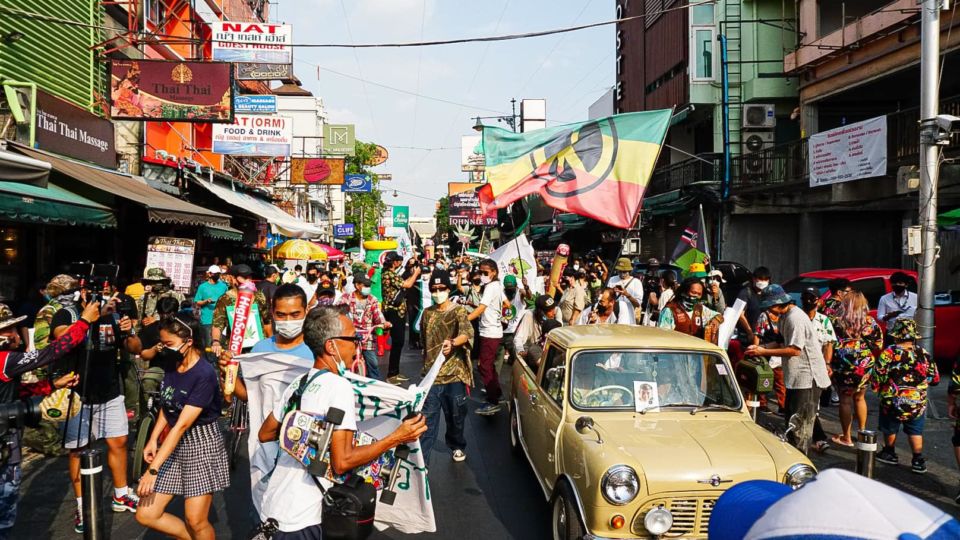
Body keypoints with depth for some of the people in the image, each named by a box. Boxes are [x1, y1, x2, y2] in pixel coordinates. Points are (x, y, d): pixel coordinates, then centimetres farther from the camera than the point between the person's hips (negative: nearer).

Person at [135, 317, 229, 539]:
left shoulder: (204, 374, -23)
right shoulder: (172, 366, 1)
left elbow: (182, 425, -25)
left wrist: (153, 469, -26)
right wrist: (153, 439, 1)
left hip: (202, 445, -7)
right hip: (174, 444, 7)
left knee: (196, 521, -3)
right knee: (146, 515, 4)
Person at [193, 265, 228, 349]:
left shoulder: (223, 286, 11)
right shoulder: (203, 287, 4)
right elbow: (197, 303, 3)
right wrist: (206, 301, -14)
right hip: (207, 320, -2)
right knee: (207, 345, -2)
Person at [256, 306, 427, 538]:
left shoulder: (298, 384, 5)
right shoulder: (339, 386, -19)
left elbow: (264, 434, 17)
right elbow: (341, 462, -23)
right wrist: (397, 438, -17)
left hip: (274, 502, 7)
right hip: (299, 517, -7)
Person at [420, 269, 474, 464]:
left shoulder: (458, 311, -6)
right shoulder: (427, 313, 8)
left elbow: (467, 332, -26)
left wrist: (452, 343, -46)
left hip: (454, 373, -2)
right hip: (432, 374, 2)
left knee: (455, 415, 12)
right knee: (428, 418, -2)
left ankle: (457, 446, 36)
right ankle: (421, 457, 0)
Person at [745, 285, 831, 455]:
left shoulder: (795, 318, -20)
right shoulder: (785, 316, 11)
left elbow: (795, 350, -23)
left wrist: (764, 352, -19)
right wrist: (761, 347, 4)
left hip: (807, 378, -11)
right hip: (796, 377, 11)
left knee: (801, 424, -3)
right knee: (790, 421, 18)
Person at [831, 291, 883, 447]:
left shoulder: (838, 322, -9)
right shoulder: (871, 322, -3)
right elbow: (878, 346, 2)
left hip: (843, 365, -3)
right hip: (865, 366, 3)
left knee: (845, 400, 6)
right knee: (860, 398, 21)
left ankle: (846, 438, 12)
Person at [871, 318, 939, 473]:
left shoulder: (889, 353, -16)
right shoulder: (924, 355, -5)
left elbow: (877, 377, -14)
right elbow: (935, 379, 5)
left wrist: (877, 388, 6)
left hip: (892, 402, -2)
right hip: (918, 403, 2)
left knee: (890, 429, 19)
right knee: (915, 431, 16)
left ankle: (889, 453, 34)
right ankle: (918, 460, 14)